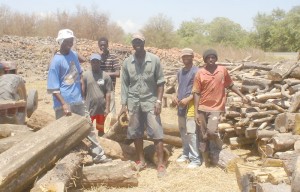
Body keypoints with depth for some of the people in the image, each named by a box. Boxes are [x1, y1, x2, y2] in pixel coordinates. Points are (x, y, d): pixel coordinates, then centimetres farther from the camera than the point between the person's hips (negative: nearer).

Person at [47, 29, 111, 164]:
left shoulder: (74, 54, 6)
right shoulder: (56, 61, -14)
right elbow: (53, 88, -16)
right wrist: (64, 104, -22)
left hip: (78, 101, 7)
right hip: (64, 104, -7)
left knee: (89, 127, 12)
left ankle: (98, 155, 23)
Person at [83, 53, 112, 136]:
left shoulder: (105, 76, -5)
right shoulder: (86, 75, -3)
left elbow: (108, 93, -4)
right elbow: (83, 92, 1)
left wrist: (107, 108, -8)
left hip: (101, 108, 0)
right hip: (89, 107, 0)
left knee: (101, 129, 16)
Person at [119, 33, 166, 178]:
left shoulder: (154, 60, -4)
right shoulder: (127, 62, 2)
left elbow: (160, 82, -2)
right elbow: (124, 84, 5)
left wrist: (158, 101, -9)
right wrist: (124, 104, 0)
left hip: (150, 101, -2)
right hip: (133, 102, 3)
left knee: (156, 133, -4)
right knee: (136, 133, 9)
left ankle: (161, 164, 2)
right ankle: (141, 161, 24)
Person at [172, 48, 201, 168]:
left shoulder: (196, 71, -9)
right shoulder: (180, 72, 15)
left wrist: (188, 99, -21)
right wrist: (176, 97, 6)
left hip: (191, 105, -8)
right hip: (181, 106, 8)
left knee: (191, 132, -9)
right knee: (183, 131, 14)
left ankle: (195, 159, -3)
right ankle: (186, 154, 27)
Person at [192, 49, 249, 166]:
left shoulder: (223, 70, 2)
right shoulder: (200, 73, -1)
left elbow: (230, 85, 16)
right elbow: (196, 93, -1)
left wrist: (242, 96, 9)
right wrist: (196, 112, -5)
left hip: (216, 108, -1)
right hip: (202, 109, 1)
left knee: (211, 131, -20)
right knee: (203, 136, 4)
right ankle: (207, 161, 19)